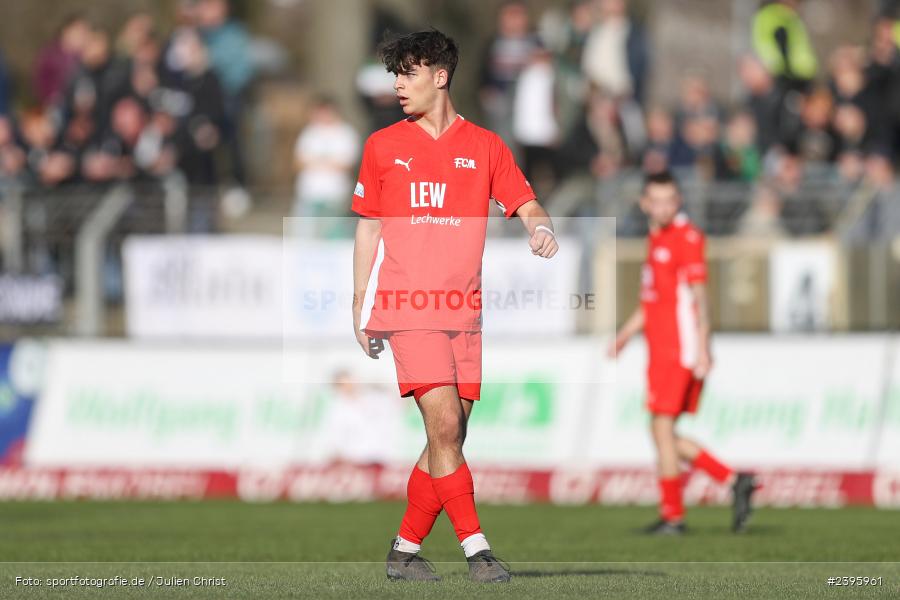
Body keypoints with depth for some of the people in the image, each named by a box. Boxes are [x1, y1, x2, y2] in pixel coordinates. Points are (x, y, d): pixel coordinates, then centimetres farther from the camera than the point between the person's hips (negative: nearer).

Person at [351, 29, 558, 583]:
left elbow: (525, 206, 4)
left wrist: (540, 228, -20)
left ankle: (405, 551, 13)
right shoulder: (383, 147, 8)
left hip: (465, 309, 3)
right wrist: (360, 306, 10)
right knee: (445, 427, -15)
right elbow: (368, 227, 13)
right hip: (409, 307, -2)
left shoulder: (485, 146, 9)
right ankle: (477, 549, -15)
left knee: (449, 439, 2)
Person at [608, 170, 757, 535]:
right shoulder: (657, 239, 18)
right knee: (664, 436, 8)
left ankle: (672, 516, 0)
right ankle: (734, 481, 9)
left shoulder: (686, 236, -10)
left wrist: (702, 351, -21)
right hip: (661, 351, 9)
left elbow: (699, 297, -16)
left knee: (663, 430, -6)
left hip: (678, 350, -9)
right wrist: (624, 336, 19)